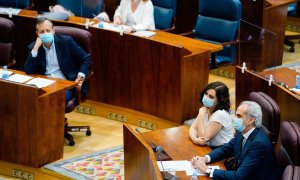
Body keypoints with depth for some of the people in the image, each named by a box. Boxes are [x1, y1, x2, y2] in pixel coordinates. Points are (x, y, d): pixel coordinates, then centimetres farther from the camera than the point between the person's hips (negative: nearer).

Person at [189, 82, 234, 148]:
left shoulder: (221, 114, -22)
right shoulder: (206, 109, 2)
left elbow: (204, 138, -21)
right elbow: (193, 128, 0)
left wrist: (201, 114, -19)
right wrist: (194, 139, -21)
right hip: (209, 148, 7)